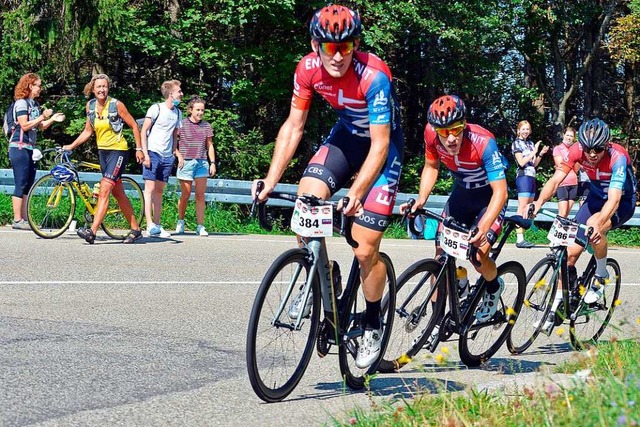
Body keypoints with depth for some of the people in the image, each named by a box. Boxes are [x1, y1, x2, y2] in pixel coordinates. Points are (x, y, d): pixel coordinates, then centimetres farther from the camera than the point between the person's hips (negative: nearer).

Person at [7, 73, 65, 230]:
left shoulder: (35, 104, 16)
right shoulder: (21, 102, -9)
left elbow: (41, 127, 16)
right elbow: (24, 125, -18)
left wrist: (52, 119, 1)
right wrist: (43, 116, -18)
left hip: (30, 148, 9)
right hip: (19, 147, -9)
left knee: (29, 185, 8)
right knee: (21, 185, -8)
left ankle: (24, 219, 10)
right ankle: (17, 220, -7)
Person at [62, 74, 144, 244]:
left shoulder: (116, 105, -12)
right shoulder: (90, 106, 3)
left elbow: (134, 126, -4)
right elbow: (88, 131, 13)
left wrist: (139, 149, -5)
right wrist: (71, 146, 6)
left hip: (118, 151, -7)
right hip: (103, 151, 7)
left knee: (104, 191, -16)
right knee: (118, 194, 12)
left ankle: (92, 232, -23)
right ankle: (135, 229, 23)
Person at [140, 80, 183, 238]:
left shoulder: (177, 112, 12)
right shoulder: (156, 108, -7)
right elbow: (143, 131, -7)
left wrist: (175, 152, 12)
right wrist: (145, 154, -13)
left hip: (167, 157, 6)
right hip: (152, 153, -6)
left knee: (159, 191, 8)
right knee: (150, 188, -10)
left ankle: (157, 225, 10)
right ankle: (150, 225, -14)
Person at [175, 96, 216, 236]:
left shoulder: (206, 126, 11)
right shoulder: (181, 124, 1)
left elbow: (210, 146, 16)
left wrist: (213, 163, 9)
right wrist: (179, 155, -9)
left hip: (202, 163, 3)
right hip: (186, 162, -2)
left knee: (200, 195, -3)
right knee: (185, 195, 2)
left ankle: (200, 226, -4)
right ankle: (180, 221, 23)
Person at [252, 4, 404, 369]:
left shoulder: (374, 76, -32)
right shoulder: (308, 70, -17)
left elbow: (379, 145, -30)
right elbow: (293, 127, -8)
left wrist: (355, 195, -40)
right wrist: (271, 181, -16)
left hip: (383, 145, -5)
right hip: (346, 136, 5)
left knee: (365, 250, -10)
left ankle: (373, 326, 14)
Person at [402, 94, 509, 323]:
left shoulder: (483, 142, -36)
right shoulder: (432, 134, -22)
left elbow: (500, 192, -36)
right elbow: (431, 167, -1)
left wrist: (482, 229, -48)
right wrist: (420, 201, -16)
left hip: (489, 196, -5)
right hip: (462, 193, 5)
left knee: (478, 255, -19)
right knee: (441, 255, -4)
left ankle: (494, 287, 15)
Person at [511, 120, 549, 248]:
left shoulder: (531, 143, 18)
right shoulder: (517, 143, -3)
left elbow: (534, 164, 15)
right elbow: (521, 162, -13)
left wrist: (541, 153, 1)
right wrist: (534, 152, -14)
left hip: (532, 177, 8)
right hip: (523, 176, -8)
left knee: (528, 209, 5)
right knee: (522, 208, -13)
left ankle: (522, 238, 7)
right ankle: (520, 239, -17)